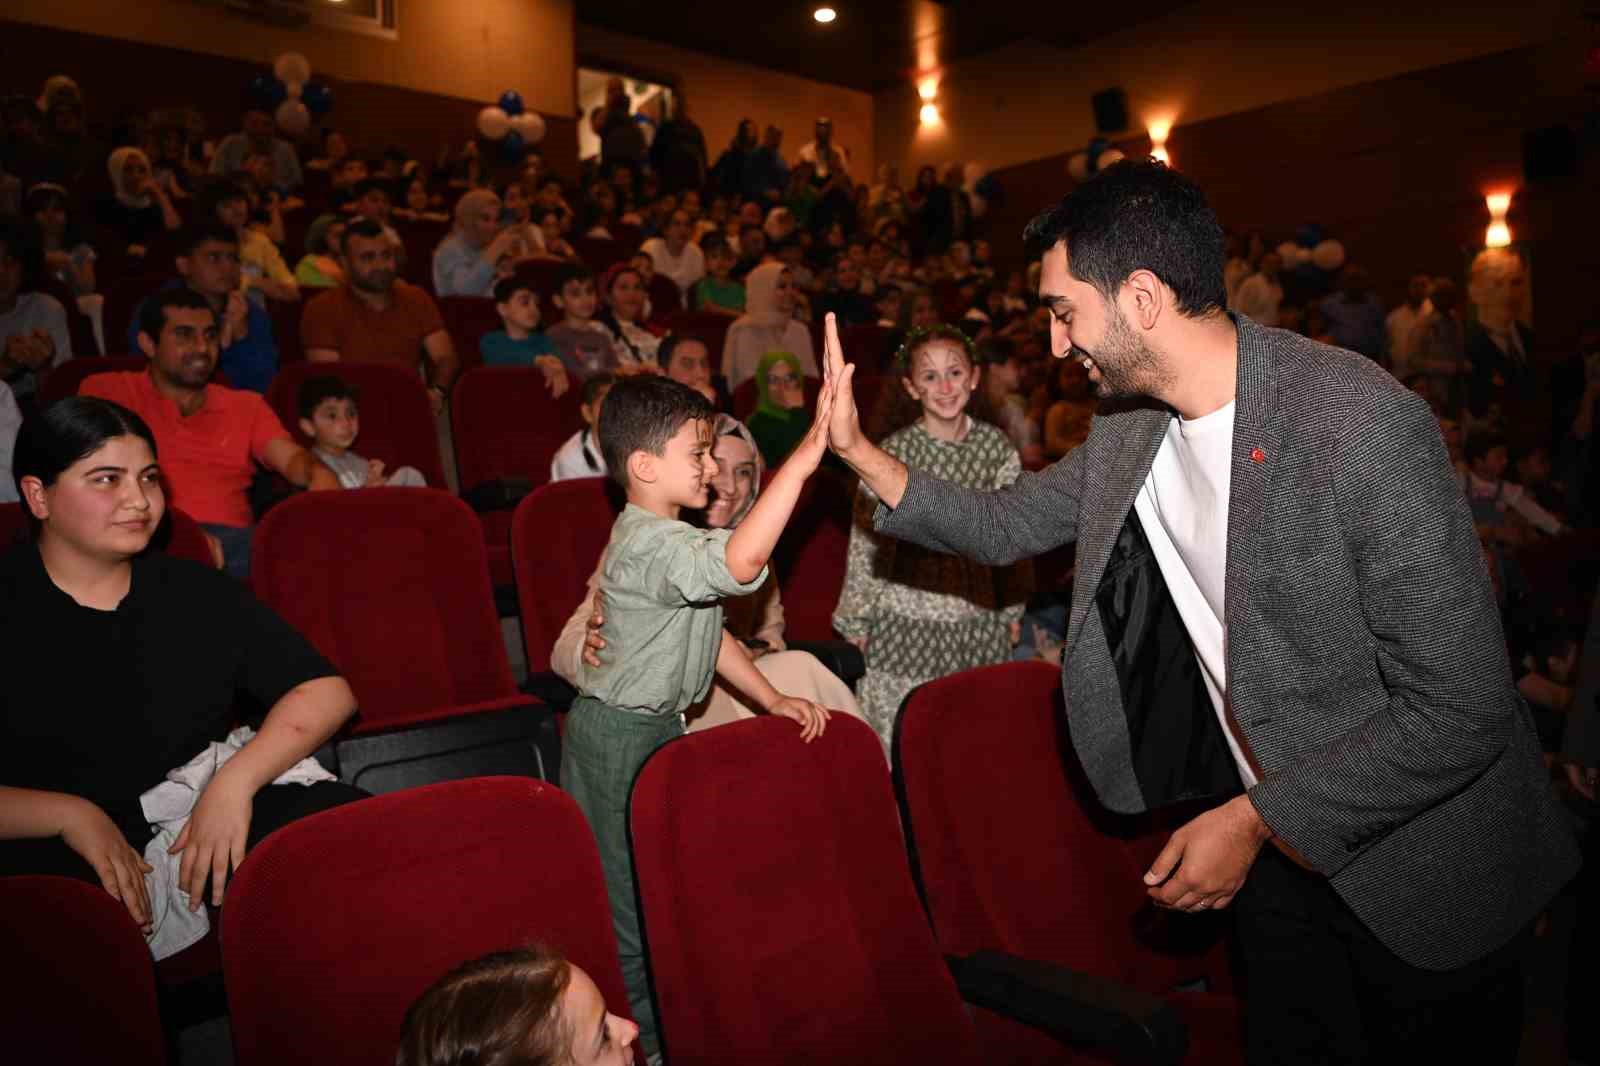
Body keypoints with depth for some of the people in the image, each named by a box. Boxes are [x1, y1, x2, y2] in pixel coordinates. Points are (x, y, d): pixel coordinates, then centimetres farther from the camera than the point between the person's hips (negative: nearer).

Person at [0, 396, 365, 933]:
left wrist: (236, 780, -11)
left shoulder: (195, 592, 10)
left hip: (208, 824, 3)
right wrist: (68, 814, -18)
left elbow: (328, 690, 4)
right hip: (52, 852, -3)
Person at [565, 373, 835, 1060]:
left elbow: (706, 631, 14)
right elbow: (740, 562, -47)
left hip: (652, 726, 10)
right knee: (634, 897, 5)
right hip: (621, 738, -10)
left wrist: (773, 699, 8)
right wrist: (805, 457, -45)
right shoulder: (649, 545, -26)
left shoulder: (659, 538, 10)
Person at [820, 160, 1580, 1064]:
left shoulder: (1362, 423, -29)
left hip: (1426, 871, -5)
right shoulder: (1129, 431, -6)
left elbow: (1457, 710, -27)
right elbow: (1002, 526, 7)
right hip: (1280, 849, 6)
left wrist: (1252, 819, -21)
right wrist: (859, 449, -2)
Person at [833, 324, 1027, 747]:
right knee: (899, 738, 4)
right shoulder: (893, 451, -10)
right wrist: (855, 621, -1)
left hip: (978, 619, 3)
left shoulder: (996, 447, 0)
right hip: (906, 619, -3)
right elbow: (864, 541, -4)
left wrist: (1012, 611, 13)